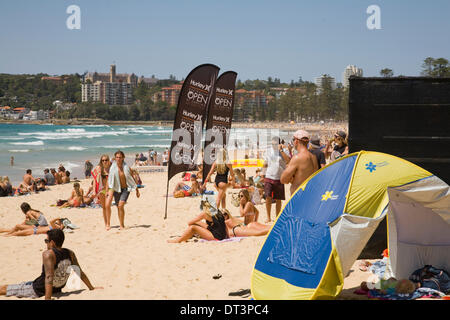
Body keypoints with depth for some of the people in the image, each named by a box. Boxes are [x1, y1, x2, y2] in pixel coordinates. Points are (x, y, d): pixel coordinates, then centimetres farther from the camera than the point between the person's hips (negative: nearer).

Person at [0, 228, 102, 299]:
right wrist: (91, 287, 13)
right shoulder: (70, 254, -6)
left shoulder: (48, 254, -26)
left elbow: (49, 277, -34)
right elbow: (80, 273, 1)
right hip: (57, 289, 7)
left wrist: (47, 298, -38)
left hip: (38, 290, -7)